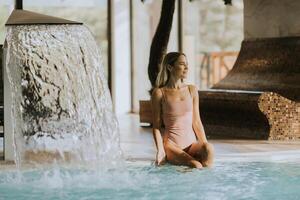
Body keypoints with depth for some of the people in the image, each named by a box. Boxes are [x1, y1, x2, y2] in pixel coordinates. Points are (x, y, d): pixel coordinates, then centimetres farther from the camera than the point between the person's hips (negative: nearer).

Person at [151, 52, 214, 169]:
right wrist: (160, 150, -10)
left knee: (209, 148, -32)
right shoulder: (159, 93, 0)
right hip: (171, 145, -4)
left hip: (192, 144, 4)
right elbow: (156, 126, 2)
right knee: (196, 166, -33)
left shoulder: (192, 90, 12)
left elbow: (196, 122, 13)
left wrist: (205, 145, 3)